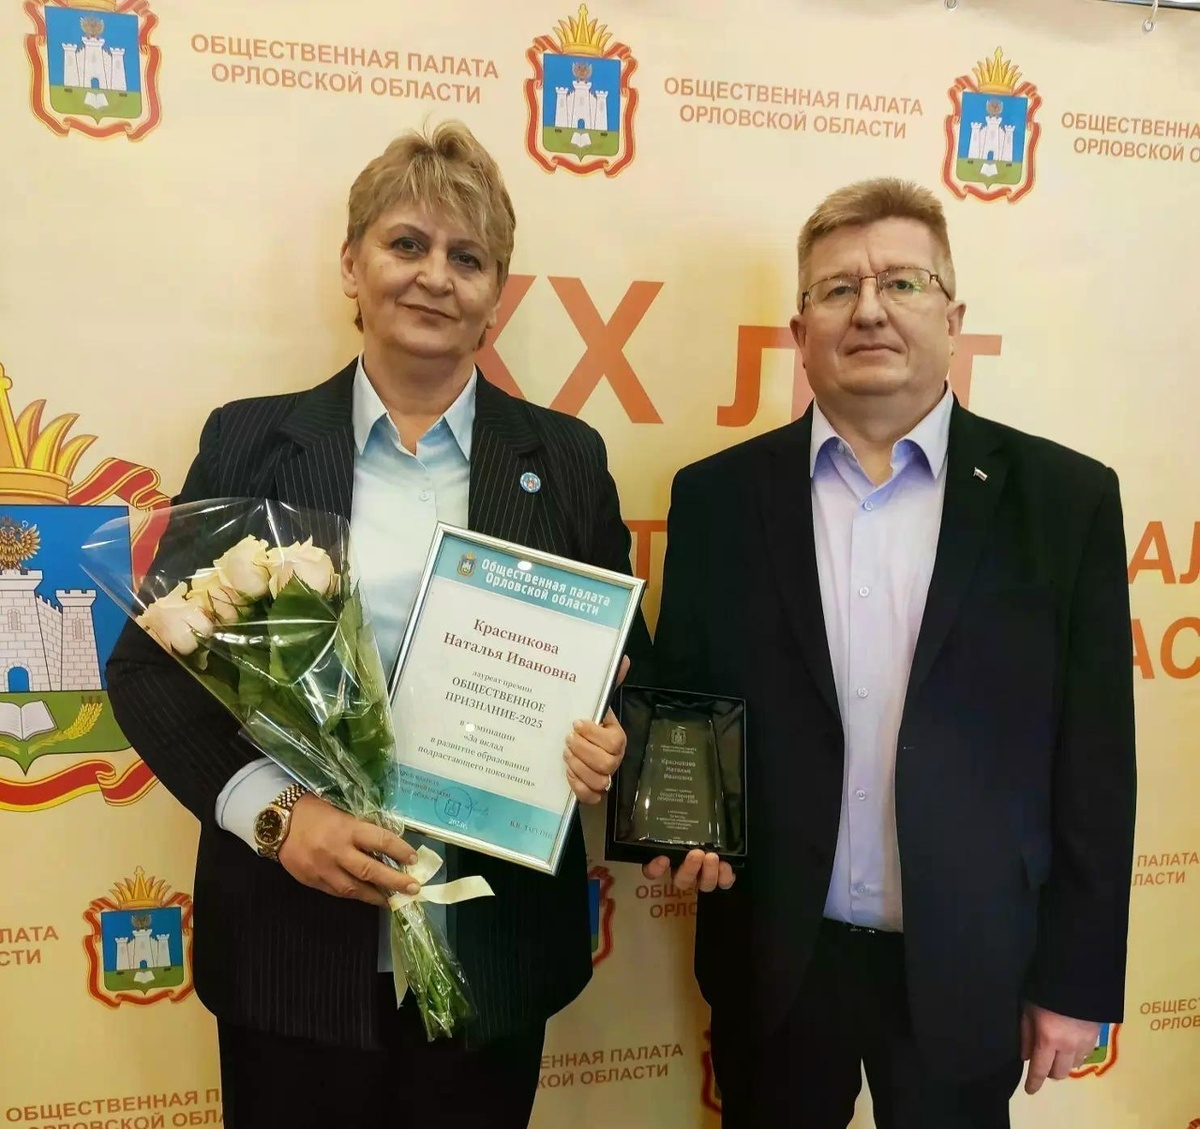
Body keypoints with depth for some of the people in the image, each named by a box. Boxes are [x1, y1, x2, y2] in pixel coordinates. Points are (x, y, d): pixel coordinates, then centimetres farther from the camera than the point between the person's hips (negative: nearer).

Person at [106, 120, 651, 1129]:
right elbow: (149, 663, -1)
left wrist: (608, 742, -14)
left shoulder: (566, 458, 1)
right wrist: (270, 809, -15)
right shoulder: (250, 442, -1)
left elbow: (624, 664, 7)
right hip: (294, 945, 0)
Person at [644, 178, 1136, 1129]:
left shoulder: (1064, 497, -5)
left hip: (968, 967, 0)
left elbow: (1093, 760, -3)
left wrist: (1076, 978, -1)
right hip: (774, 961, 1)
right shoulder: (718, 495, -3)